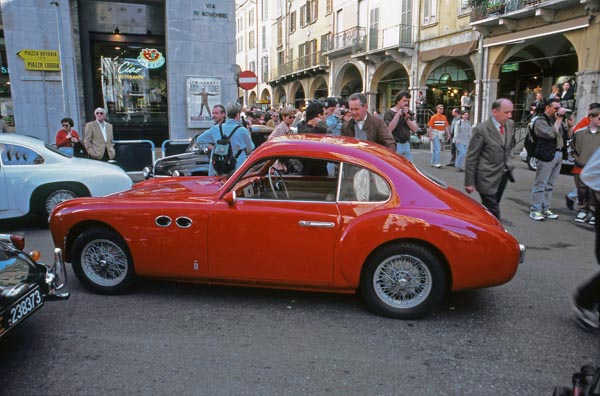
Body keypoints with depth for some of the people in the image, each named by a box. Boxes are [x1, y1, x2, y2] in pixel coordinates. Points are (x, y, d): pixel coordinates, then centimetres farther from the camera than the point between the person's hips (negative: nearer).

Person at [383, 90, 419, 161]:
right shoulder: (389, 113, -3)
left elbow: (415, 129, 6)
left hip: (406, 145, 6)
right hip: (395, 145, -6)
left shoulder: (409, 113, 14)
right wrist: (398, 114, -17)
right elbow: (389, 129, -17)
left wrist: (407, 118, -9)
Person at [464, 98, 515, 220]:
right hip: (487, 177, -7)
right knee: (493, 212, -5)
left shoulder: (510, 124, 4)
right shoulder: (481, 129, -16)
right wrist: (469, 182, -13)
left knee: (490, 208, 17)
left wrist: (508, 163, 15)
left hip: (503, 175, 7)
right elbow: (471, 158, -14)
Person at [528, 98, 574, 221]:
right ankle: (535, 210, 0)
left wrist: (570, 125, 4)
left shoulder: (558, 120, 17)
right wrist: (559, 120, -13)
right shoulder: (540, 121, -5)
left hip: (559, 155, 8)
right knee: (540, 184, -4)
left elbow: (568, 136, 20)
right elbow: (551, 134, -21)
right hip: (547, 155, -7)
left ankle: (545, 208, 18)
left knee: (550, 185, 11)